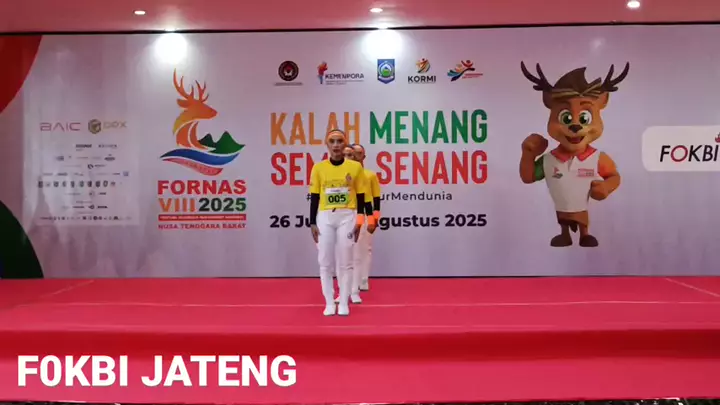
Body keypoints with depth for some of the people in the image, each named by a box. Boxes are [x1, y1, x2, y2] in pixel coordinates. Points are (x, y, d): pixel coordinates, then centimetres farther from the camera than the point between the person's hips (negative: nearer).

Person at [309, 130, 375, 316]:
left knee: (345, 262, 4)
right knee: (325, 262, 4)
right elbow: (314, 198, 5)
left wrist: (359, 221, -1)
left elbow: (360, 196, 3)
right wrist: (312, 223, 2)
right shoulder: (318, 168, 1)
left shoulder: (356, 167, -1)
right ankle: (329, 303, 16)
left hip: (347, 217, -1)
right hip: (325, 217, 1)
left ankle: (344, 303, 15)